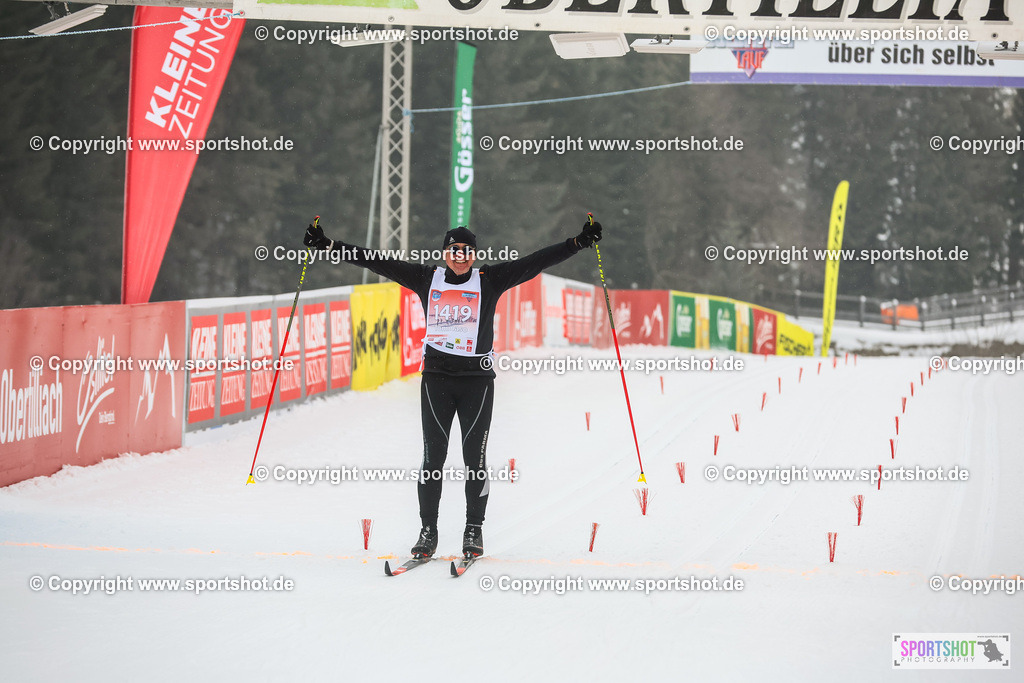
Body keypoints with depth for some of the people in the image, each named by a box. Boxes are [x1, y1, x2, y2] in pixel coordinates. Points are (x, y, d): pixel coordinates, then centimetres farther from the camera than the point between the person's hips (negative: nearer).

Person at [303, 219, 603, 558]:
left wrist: (578, 242, -10)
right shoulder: (426, 278, 6)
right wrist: (329, 245, 2)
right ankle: (428, 530, 8)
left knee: (475, 456, 0)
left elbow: (535, 262, -2)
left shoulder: (490, 280, 3)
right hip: (436, 376, 1)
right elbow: (378, 262, 5)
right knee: (433, 454, -1)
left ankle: (474, 529, 12)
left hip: (477, 378, -1)